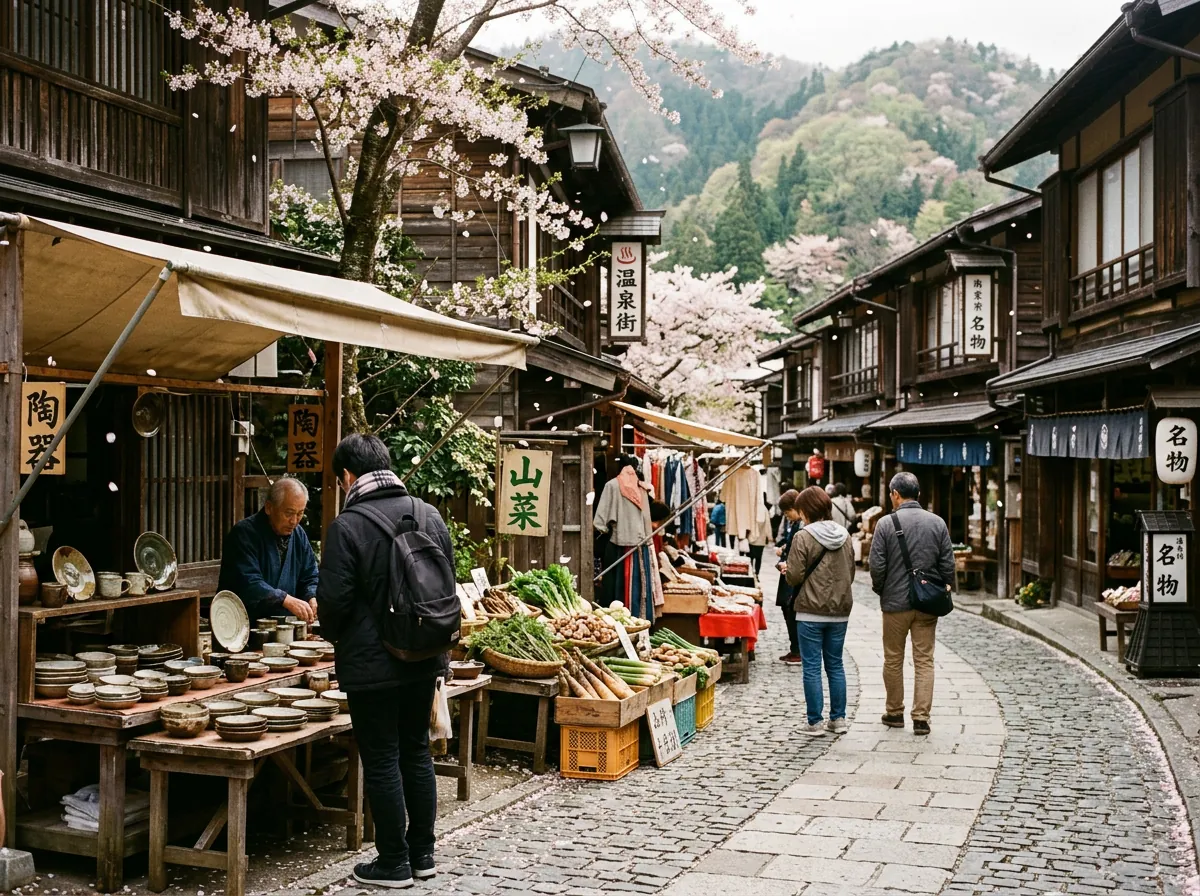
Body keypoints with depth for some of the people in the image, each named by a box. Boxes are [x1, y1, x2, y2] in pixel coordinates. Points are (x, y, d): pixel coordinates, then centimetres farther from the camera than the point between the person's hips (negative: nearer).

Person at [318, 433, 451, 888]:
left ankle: (394, 863, 13)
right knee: (417, 752, 17)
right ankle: (422, 853, 25)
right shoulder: (430, 516, 3)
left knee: (381, 761, 4)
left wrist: (333, 633, 6)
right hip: (424, 659, 6)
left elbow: (334, 600, -15)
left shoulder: (348, 526, -16)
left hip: (372, 663, -6)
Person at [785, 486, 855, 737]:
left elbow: (795, 576, -14)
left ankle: (815, 722, 4)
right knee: (835, 665, 14)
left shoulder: (804, 537, -13)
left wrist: (786, 570, 7)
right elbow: (850, 573, 12)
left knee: (812, 667, 2)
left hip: (811, 612, -5)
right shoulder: (844, 536, 6)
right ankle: (838, 719, 17)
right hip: (840, 611, 5)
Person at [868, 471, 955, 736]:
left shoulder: (886, 523, -9)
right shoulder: (937, 523, 0)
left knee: (893, 660, 12)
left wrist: (880, 590, 9)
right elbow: (948, 565, 2)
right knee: (924, 660, 6)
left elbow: (877, 566, -10)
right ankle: (921, 717, 2)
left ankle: (895, 713, 22)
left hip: (895, 603, -2)